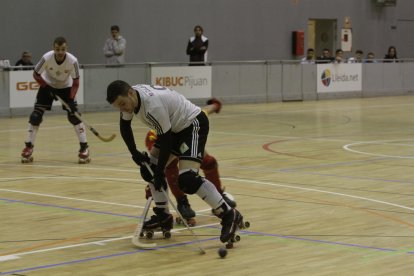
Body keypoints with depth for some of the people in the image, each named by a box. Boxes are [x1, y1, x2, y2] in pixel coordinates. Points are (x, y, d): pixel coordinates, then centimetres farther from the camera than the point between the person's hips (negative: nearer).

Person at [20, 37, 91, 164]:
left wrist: (71, 99, -29)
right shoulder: (46, 58, -30)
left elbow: (75, 82, -18)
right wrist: (46, 89, -21)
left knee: (74, 115, -13)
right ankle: (28, 147, 3)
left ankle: (84, 148, -4)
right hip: (47, 85, 0)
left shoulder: (73, 61, -30)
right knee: (36, 115, -9)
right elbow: (36, 74, -14)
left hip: (66, 87, 0)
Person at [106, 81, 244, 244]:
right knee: (148, 168, 8)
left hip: (193, 124, -10)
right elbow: (124, 126, 12)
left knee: (187, 179, -23)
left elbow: (166, 140, -25)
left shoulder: (153, 105, -33)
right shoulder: (127, 98, -7)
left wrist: (160, 172, -17)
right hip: (174, 128, 10)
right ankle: (163, 217, 21)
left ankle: (229, 215, -15)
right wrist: (135, 153, 8)